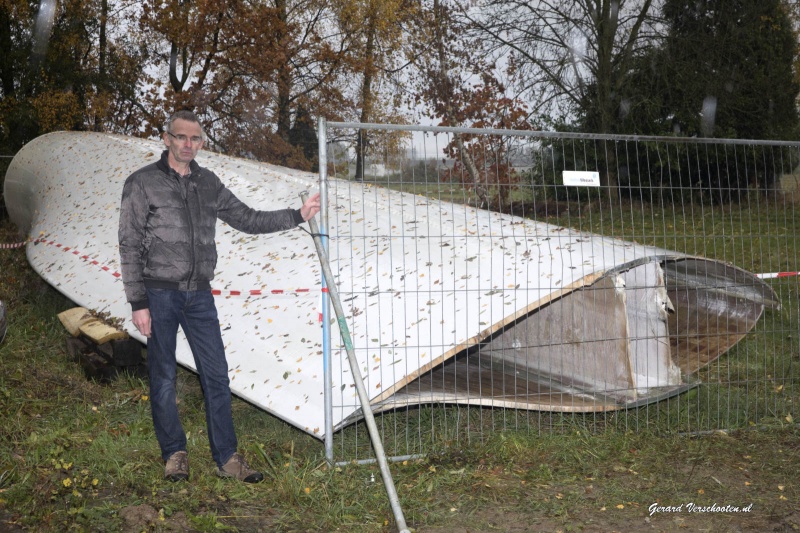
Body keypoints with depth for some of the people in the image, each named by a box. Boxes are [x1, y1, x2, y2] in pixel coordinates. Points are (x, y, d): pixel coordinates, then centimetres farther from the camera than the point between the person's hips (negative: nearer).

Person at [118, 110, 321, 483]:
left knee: (216, 375, 3)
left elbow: (247, 220, 15)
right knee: (164, 378, 4)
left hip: (199, 295, 4)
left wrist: (297, 216, 7)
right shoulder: (142, 183, -5)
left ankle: (227, 458, 11)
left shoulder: (208, 183, 10)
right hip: (159, 294, -4)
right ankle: (174, 454, 20)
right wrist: (138, 302, -11)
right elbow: (130, 246, -6)